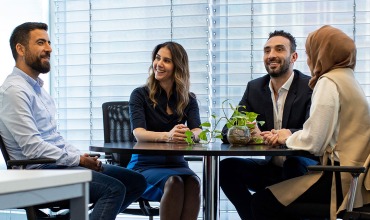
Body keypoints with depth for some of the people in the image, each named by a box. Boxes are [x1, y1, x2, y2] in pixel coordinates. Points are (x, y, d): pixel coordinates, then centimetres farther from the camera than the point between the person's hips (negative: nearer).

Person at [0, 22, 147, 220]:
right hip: (40, 170, -10)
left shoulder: (37, 87, 19)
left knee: (136, 181, 3)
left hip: (60, 163, 10)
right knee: (114, 188, -26)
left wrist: (83, 157, 5)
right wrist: (79, 160, -15)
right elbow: (33, 148, -21)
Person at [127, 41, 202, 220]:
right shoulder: (140, 95, 0)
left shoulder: (188, 100, 9)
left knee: (192, 181, -32)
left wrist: (189, 134, -34)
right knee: (174, 182, -34)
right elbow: (139, 133, -16)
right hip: (145, 165, -2)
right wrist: (167, 136, -37)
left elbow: (198, 131, -8)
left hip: (176, 164, 2)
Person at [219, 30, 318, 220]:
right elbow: (227, 130, 0)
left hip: (305, 168, -4)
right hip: (272, 167, 5)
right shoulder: (254, 88, 6)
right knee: (227, 167, -18)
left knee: (294, 163, -37)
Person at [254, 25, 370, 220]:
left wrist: (288, 138, 3)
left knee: (262, 201, -8)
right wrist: (288, 136, 7)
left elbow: (313, 142, -16)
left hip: (344, 179, -10)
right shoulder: (347, 79, 17)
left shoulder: (329, 82, -11)